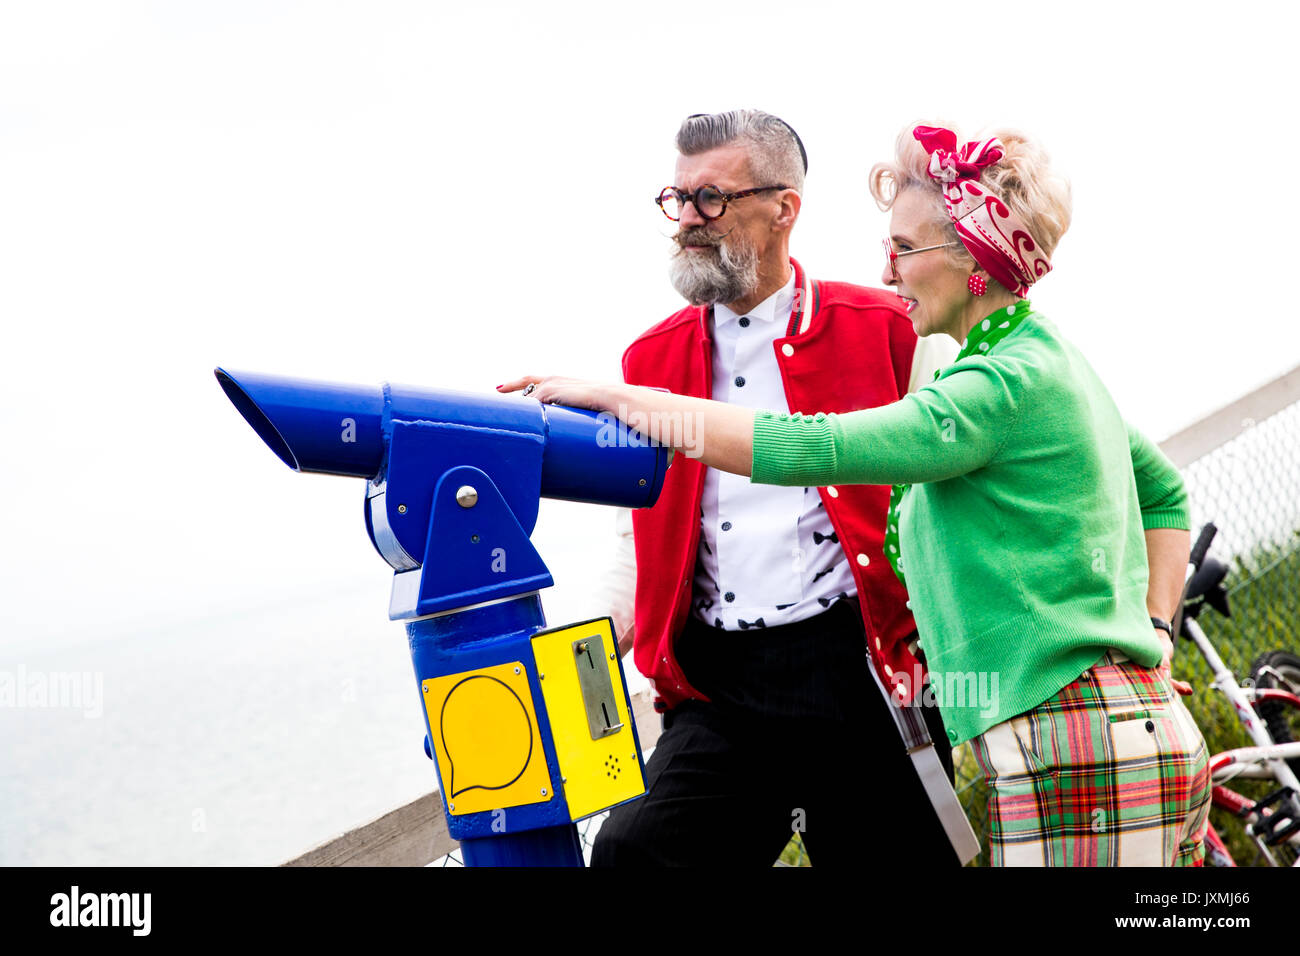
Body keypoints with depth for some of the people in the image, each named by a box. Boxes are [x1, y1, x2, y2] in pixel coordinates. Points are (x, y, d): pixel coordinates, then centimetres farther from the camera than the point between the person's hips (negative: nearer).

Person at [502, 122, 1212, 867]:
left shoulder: (1005, 383, -15)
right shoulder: (1054, 361, 16)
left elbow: (806, 449, -23)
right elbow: (1167, 493, 28)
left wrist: (616, 400, -19)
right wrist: (1151, 629, 18)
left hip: (1073, 756, -10)